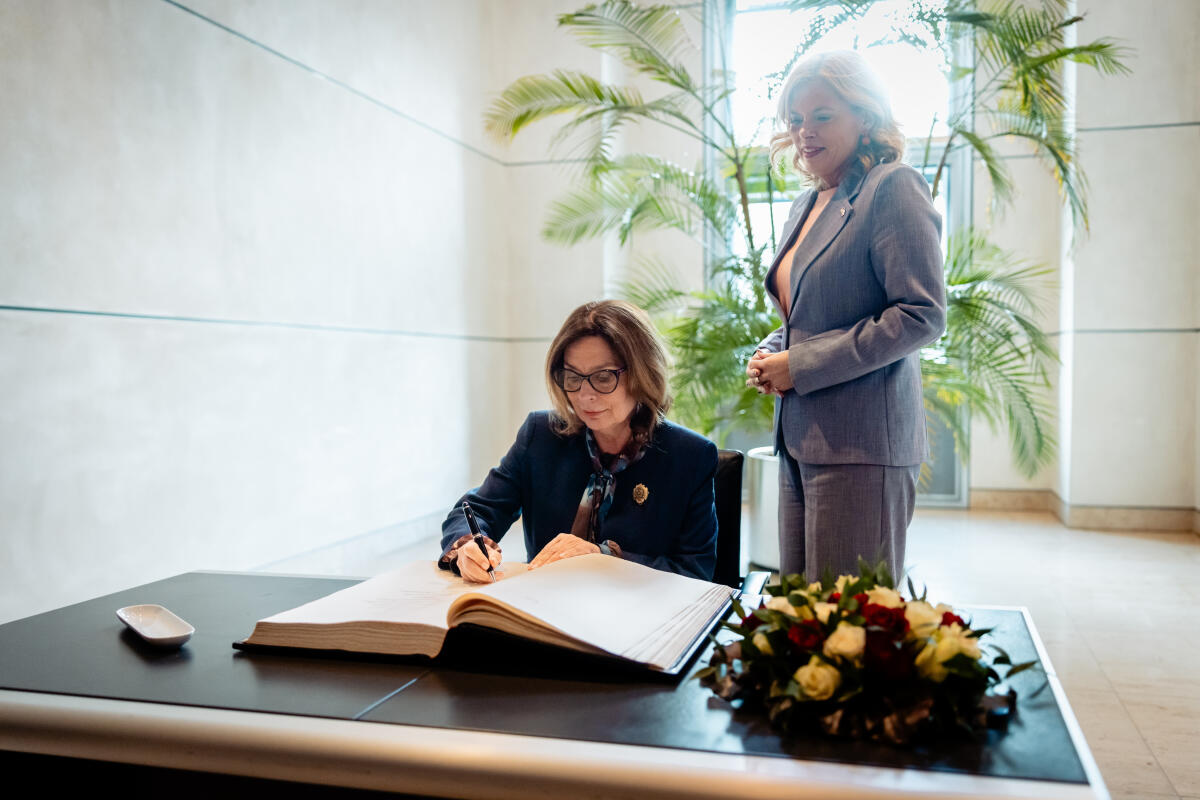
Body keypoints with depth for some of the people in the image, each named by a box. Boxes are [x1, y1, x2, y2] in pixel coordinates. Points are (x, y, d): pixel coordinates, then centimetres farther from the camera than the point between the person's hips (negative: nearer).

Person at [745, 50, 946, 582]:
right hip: (799, 439, 8)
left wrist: (800, 366, -15)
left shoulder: (892, 188, -7)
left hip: (861, 443, -8)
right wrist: (767, 358, 6)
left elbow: (923, 314, -16)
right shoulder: (805, 206, 19)